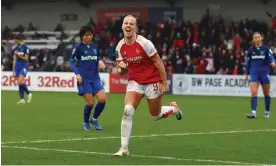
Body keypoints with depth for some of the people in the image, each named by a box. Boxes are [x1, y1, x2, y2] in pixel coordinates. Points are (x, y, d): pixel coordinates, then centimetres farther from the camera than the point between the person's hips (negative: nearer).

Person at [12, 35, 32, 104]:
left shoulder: (25, 48, -6)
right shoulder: (16, 48, 12)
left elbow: (26, 59, -7)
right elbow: (14, 60, 15)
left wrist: (19, 55, -19)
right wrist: (13, 70, 13)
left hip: (23, 67, -6)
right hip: (17, 67, 6)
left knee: (20, 82, -20)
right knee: (19, 83, 1)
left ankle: (29, 93, 1)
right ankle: (22, 99, 3)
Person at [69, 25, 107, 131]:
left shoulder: (95, 47, 11)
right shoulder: (78, 48, -3)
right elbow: (71, 62, -2)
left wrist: (100, 62, -3)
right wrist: (77, 73, -16)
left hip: (95, 78, 4)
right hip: (84, 79, -4)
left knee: (103, 99, -11)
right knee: (90, 103, -9)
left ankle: (94, 119, 13)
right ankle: (86, 123, 18)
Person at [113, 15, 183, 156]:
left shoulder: (144, 43, -19)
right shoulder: (120, 46, -3)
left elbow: (158, 62, -13)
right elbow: (122, 70, 7)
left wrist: (164, 83, -13)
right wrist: (121, 68, -18)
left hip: (152, 81, -3)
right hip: (135, 81, 4)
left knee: (156, 116, 8)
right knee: (127, 111, -18)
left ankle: (173, 108, 44)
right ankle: (124, 148, -13)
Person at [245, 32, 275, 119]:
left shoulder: (266, 48, -3)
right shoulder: (251, 50, 4)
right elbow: (248, 62, 13)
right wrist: (247, 74, 16)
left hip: (264, 72, -1)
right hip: (254, 73, 1)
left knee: (266, 93, 11)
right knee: (253, 93, -14)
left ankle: (267, 111, 27)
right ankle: (253, 112, -18)